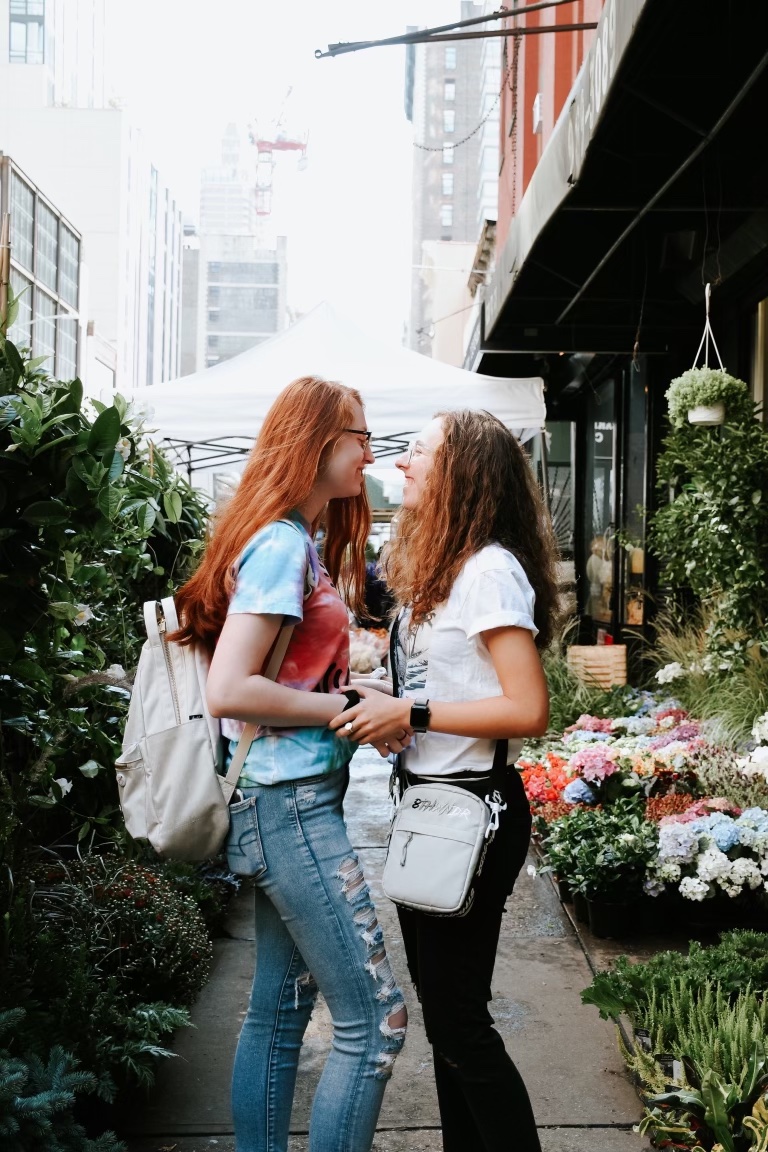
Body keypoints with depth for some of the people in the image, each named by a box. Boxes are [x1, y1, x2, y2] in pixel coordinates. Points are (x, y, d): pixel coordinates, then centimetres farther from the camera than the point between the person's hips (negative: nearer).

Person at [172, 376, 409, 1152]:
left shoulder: (303, 543, 13)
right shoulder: (281, 544, -15)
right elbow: (228, 690, -22)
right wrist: (347, 707, -17)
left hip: (289, 803, 10)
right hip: (292, 802, -10)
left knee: (279, 1007, 16)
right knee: (375, 1021, -4)